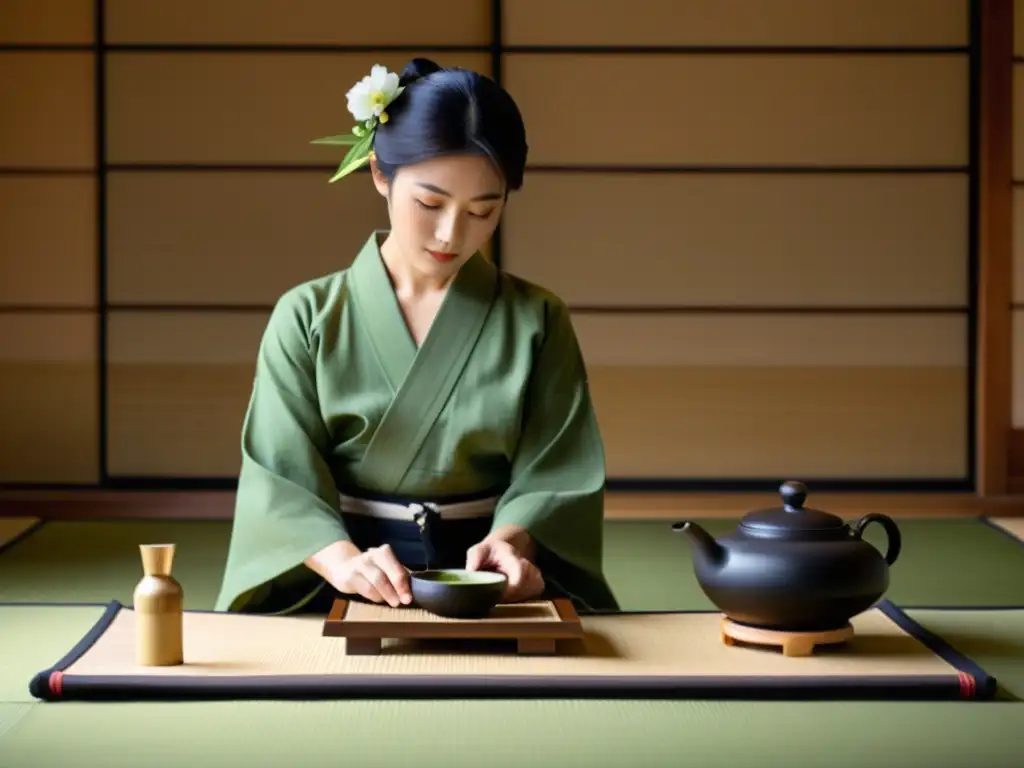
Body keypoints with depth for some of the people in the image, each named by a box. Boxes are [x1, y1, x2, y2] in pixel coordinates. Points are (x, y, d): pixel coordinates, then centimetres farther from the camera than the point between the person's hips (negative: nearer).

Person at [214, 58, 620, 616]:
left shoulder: (537, 322, 6)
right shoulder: (307, 317, 4)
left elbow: (553, 476, 2)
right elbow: (282, 479, -3)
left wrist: (506, 543, -18)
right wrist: (344, 560, -20)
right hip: (341, 598, 0)